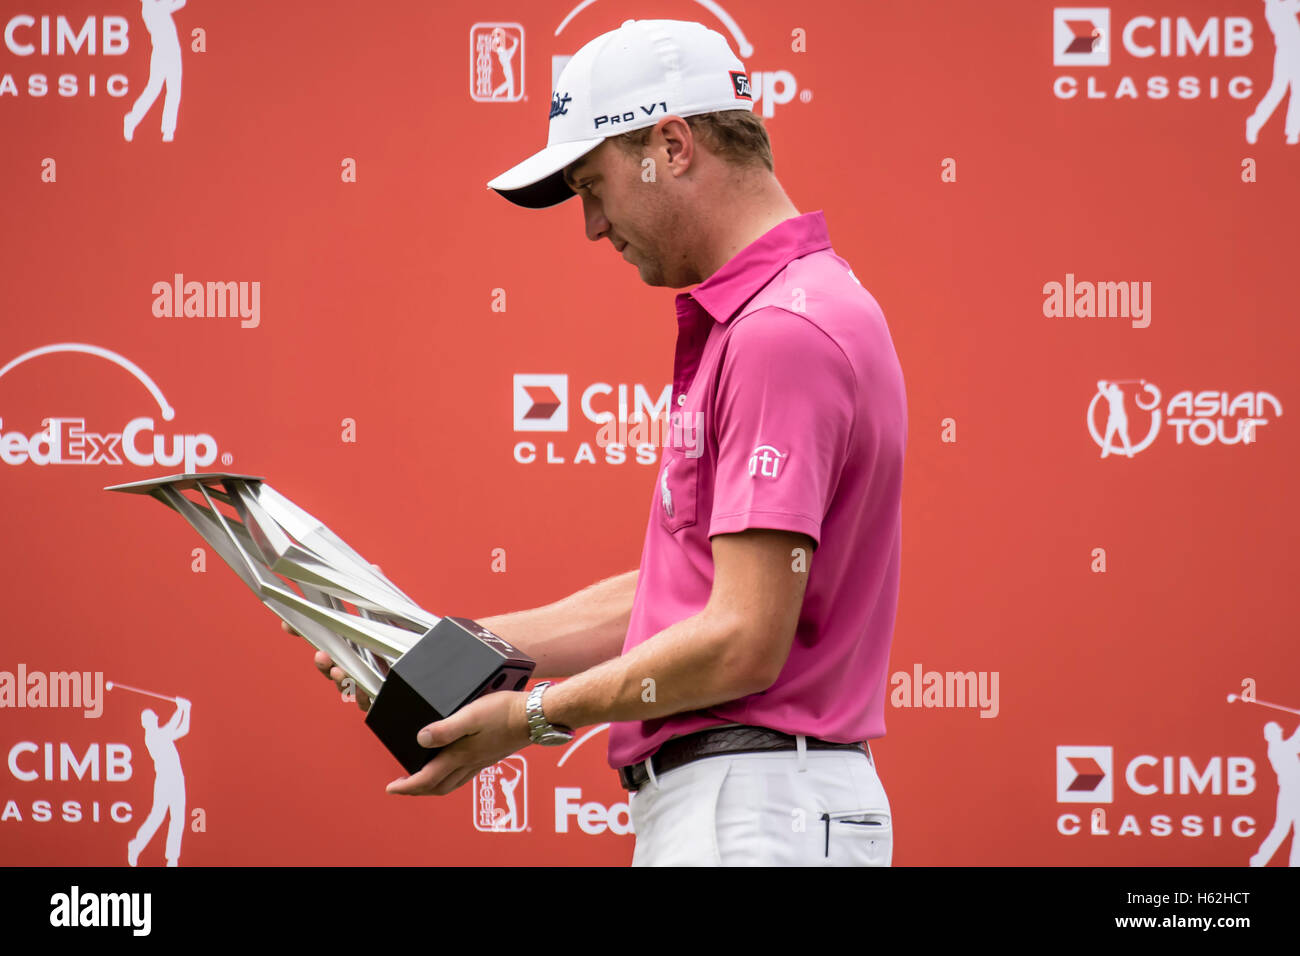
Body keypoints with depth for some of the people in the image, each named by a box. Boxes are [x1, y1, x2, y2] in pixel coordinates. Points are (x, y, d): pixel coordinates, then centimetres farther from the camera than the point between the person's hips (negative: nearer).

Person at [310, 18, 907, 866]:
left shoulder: (785, 332, -15)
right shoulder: (737, 324, 20)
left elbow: (743, 643, -20)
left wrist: (535, 716, -11)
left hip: (759, 818, -10)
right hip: (693, 804, 10)